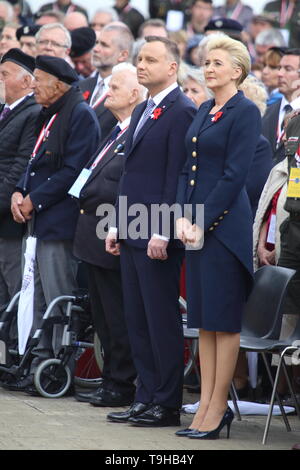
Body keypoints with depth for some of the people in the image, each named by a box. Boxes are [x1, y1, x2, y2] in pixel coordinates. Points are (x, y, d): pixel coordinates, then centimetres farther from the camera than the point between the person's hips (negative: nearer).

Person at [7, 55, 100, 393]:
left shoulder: (80, 115, -13)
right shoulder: (49, 115, 17)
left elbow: (73, 171, -19)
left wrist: (34, 200, -15)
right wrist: (20, 193, 4)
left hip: (62, 222, -10)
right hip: (45, 224, 10)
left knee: (59, 300, -6)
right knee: (42, 301, 12)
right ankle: (40, 368, 17)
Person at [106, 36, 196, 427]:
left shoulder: (181, 112, -11)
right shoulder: (142, 111, 18)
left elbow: (177, 176, -16)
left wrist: (162, 232, -19)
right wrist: (117, 225, 16)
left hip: (158, 235, -9)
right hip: (133, 234, 9)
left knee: (163, 321, -3)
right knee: (137, 321, 10)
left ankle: (167, 405, 2)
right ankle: (146, 398, 15)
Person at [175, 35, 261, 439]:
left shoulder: (245, 113, -9)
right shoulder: (204, 112, 15)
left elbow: (235, 175, -14)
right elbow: (189, 168, 15)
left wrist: (202, 222, -15)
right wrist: (182, 217, 2)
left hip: (225, 224, -8)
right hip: (196, 225, 8)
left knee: (224, 318, -3)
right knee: (204, 319, 9)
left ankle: (218, 409, 1)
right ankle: (206, 406, 13)